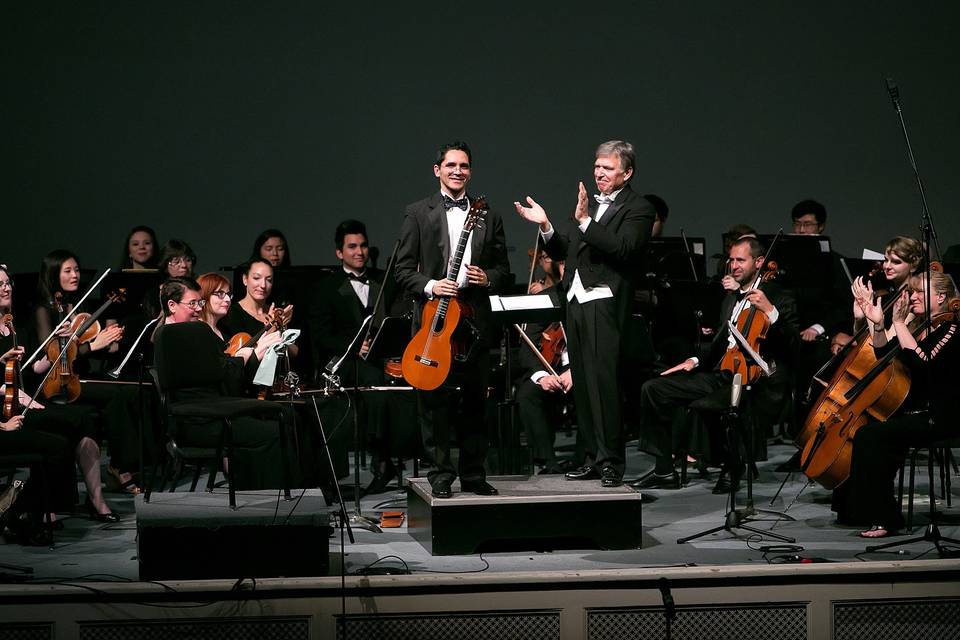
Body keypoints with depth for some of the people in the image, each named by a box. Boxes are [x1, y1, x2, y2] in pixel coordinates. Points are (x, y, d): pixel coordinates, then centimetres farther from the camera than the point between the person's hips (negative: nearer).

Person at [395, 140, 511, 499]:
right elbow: (403, 269, 2)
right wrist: (429, 286, -15)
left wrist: (488, 278, -6)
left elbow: (503, 269, 16)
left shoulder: (488, 216, 13)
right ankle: (441, 476, 5)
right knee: (434, 401, -2)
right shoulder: (418, 213, 5)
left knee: (475, 401, 7)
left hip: (475, 318, 3)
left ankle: (473, 474, 16)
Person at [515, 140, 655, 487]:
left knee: (604, 382, -11)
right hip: (576, 302, 7)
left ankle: (611, 462, -7)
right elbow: (561, 252, 18)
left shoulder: (638, 209, -2)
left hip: (606, 305, -7)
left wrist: (585, 221, -24)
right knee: (583, 384, 8)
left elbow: (622, 248, -19)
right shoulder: (588, 204, 19)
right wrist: (546, 226, 1)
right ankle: (593, 457, 13)